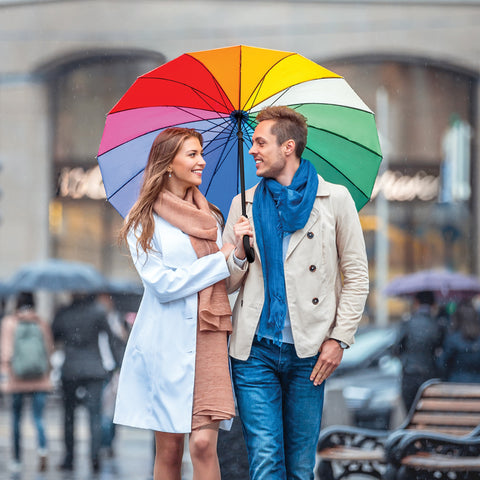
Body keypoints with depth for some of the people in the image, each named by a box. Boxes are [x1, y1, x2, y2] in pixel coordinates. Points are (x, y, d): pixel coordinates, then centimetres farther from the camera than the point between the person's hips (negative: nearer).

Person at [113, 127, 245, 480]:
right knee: (169, 449, 1)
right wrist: (220, 260, -5)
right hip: (166, 342, -3)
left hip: (207, 340, 3)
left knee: (203, 442, -12)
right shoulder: (144, 222, 1)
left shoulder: (210, 217, 16)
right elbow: (163, 284, -9)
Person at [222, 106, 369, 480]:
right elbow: (227, 284, 16)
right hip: (255, 352, 1)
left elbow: (357, 276, 5)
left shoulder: (335, 200, 4)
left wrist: (339, 338, -4)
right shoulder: (244, 205, 12)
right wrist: (240, 254, -6)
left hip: (308, 352, -1)